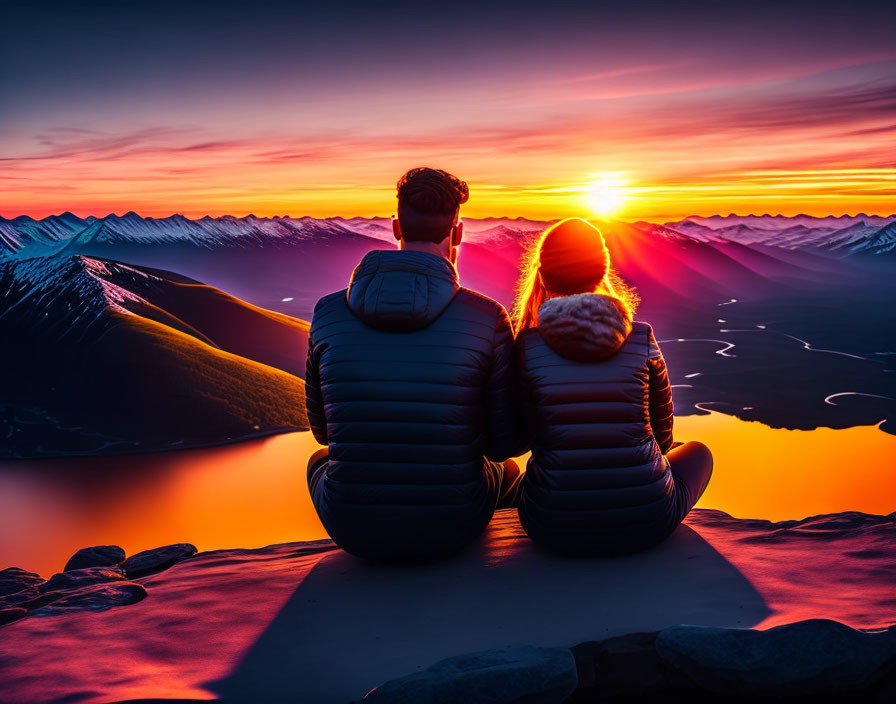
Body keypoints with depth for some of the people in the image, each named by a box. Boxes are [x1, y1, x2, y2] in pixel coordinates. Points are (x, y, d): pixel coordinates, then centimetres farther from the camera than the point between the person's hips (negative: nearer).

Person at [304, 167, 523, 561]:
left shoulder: (328, 313, -8)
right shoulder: (487, 319, -14)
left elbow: (322, 429, 7)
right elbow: (505, 442, -5)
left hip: (351, 529, 1)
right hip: (451, 528, 0)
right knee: (508, 471, 35)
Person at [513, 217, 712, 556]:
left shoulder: (526, 346, -6)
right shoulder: (643, 341, -5)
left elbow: (531, 436, 5)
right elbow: (663, 438, 8)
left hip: (555, 528, 1)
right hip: (646, 524, -1)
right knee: (698, 451, 31)